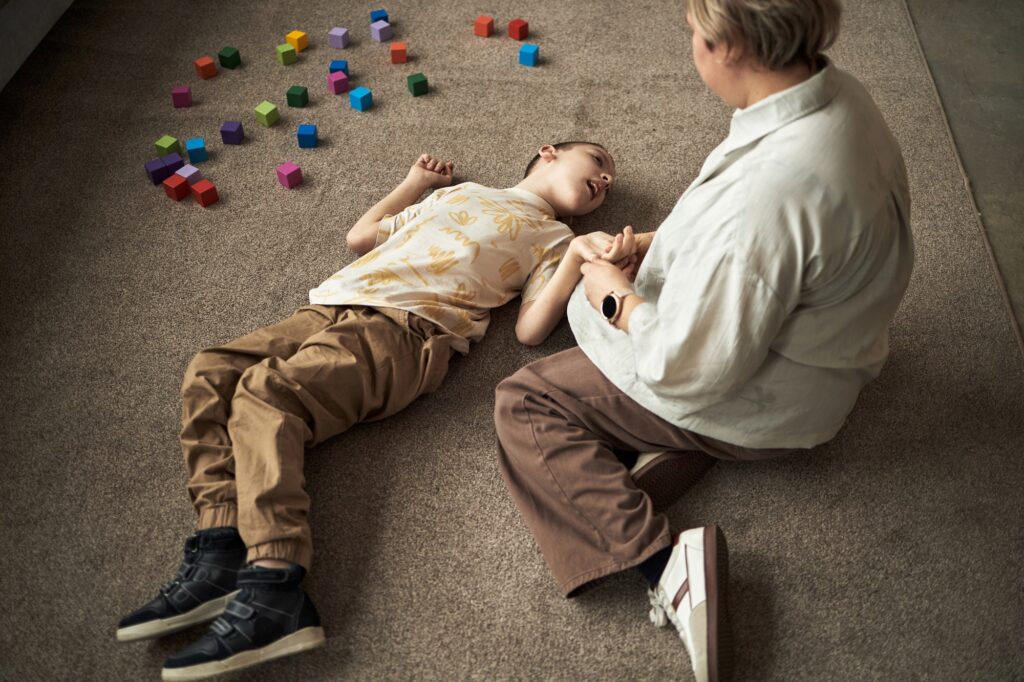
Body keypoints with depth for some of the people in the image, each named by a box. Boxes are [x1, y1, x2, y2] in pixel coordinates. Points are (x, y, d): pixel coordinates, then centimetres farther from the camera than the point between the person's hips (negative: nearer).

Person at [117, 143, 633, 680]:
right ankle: (221, 551, -22)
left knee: (264, 393, -28)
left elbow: (530, 329, -1)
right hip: (332, 307, 6)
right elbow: (360, 236, 36)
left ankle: (274, 591, -35)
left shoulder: (553, 238, 18)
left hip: (406, 329, -6)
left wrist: (580, 254, -11)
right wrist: (415, 183, 41)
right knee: (209, 374, -14)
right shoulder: (460, 193, 34)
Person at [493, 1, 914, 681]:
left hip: (761, 407, -9)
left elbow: (689, 371, -28)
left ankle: (664, 560, -16)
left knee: (525, 403, -3)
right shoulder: (839, 91, -8)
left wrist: (617, 298, -11)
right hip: (805, 326, 9)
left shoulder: (765, 194, -38)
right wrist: (657, 242, 5)